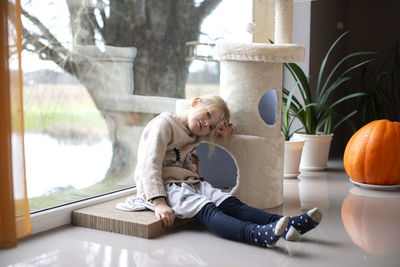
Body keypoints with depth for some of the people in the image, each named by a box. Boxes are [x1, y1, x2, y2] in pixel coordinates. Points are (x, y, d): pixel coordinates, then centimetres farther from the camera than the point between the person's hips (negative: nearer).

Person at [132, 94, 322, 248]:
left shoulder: (195, 136, 20)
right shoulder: (163, 124, -4)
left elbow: (224, 129, 39)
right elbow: (150, 165, -16)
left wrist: (225, 130, 12)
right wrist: (159, 202, -27)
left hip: (188, 183, 8)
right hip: (162, 186, -8)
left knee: (231, 204, -17)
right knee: (206, 209, -34)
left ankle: (288, 225, -36)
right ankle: (256, 234, -59)